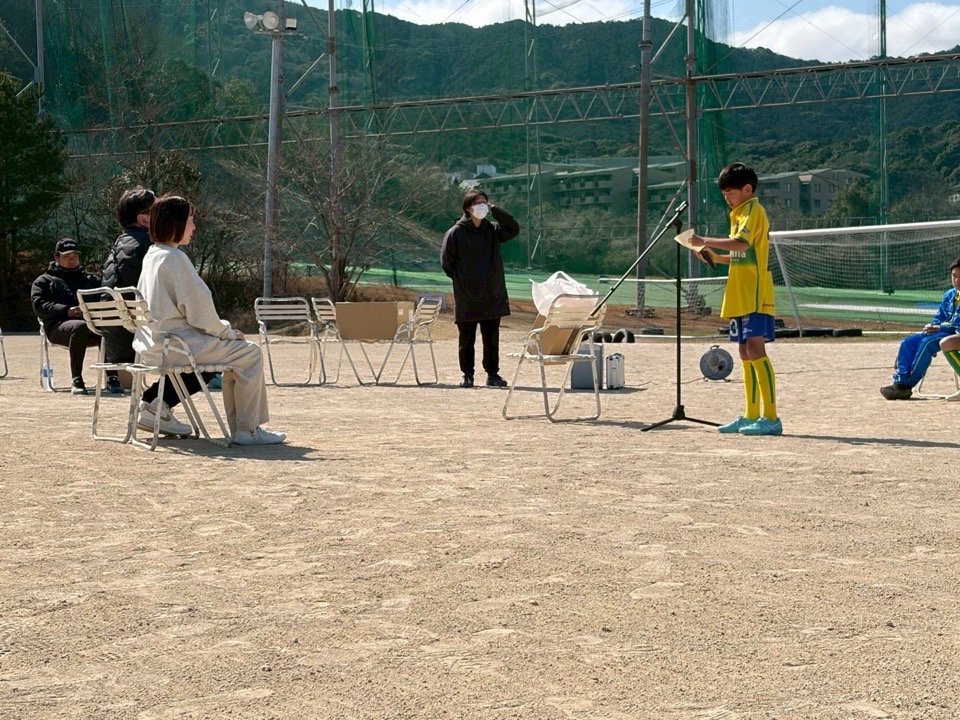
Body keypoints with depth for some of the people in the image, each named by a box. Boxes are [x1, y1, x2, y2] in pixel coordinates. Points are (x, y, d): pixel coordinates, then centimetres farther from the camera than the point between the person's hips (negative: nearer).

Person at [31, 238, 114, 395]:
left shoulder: (91, 280, 31)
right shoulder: (44, 281, 20)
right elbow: (39, 306, 3)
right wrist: (67, 311, -13)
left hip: (92, 325, 3)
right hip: (59, 326, -3)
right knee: (80, 326, -39)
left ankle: (111, 376, -32)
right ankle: (76, 380, -35)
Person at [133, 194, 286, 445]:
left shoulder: (151, 255, 13)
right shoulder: (175, 258, -16)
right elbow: (199, 309, -17)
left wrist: (225, 331, 15)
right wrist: (228, 332, 0)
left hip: (154, 344, 10)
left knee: (234, 350, 20)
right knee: (249, 353, -1)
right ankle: (248, 430, 1)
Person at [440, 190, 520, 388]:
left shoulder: (492, 230, 8)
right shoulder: (456, 233, -4)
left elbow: (513, 229, -7)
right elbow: (447, 262, 0)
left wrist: (494, 209, -8)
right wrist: (462, 281, 2)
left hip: (492, 297, 3)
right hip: (466, 299, -3)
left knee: (492, 339, 6)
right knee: (467, 340, 4)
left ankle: (493, 374, 14)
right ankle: (467, 375, 13)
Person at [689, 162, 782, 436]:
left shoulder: (753, 210, -8)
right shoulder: (740, 214, 22)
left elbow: (741, 243, -26)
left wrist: (705, 241, -20)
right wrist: (714, 257, 12)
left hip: (754, 295, -10)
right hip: (740, 296, 10)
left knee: (755, 349, -15)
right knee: (746, 354, 11)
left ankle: (770, 417, -17)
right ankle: (751, 416, 16)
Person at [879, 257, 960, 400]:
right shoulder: (949, 295, 17)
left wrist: (939, 328, -18)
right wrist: (932, 326, -1)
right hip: (940, 331, 8)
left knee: (927, 343, -31)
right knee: (907, 343, -9)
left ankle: (907, 385, -29)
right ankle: (900, 381, -19)